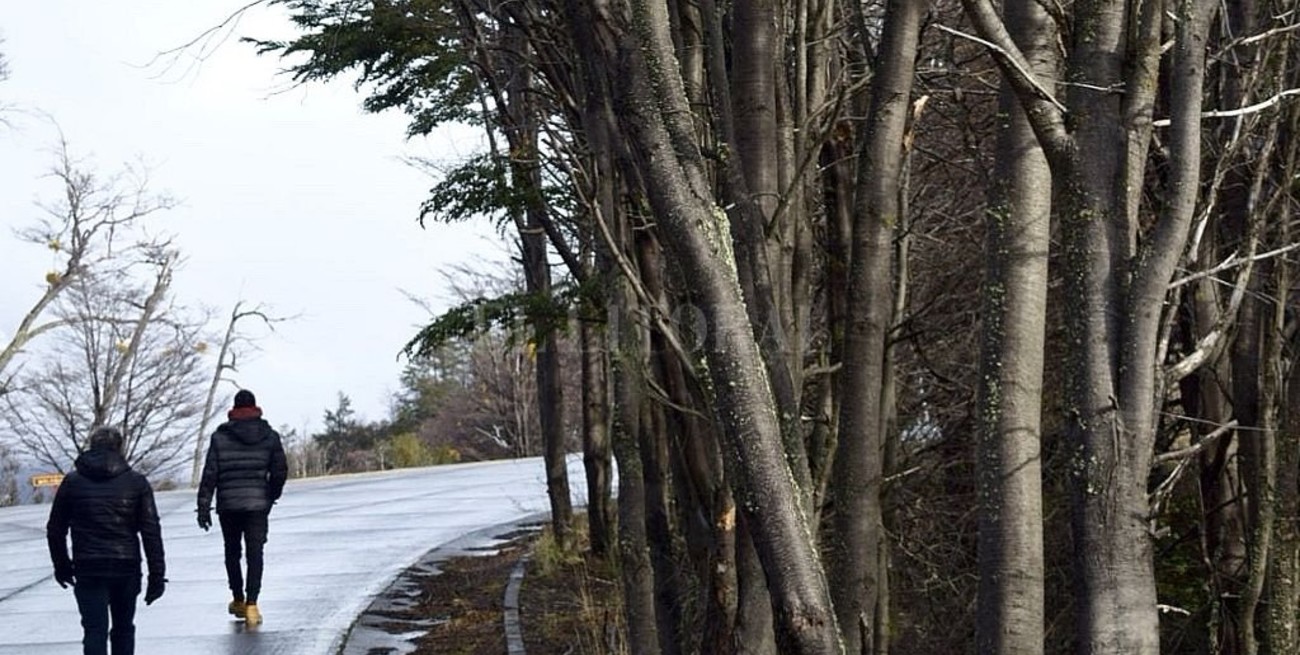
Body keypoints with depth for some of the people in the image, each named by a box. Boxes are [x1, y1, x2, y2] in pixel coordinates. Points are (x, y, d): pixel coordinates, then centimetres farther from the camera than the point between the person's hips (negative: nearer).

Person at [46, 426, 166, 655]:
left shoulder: (72, 482, 3)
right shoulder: (137, 483, 2)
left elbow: (55, 530, 7)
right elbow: (151, 532, -2)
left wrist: (61, 565, 21)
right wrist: (157, 574, 1)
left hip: (88, 570, -1)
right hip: (127, 568, 1)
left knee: (95, 631, -3)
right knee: (123, 628, 17)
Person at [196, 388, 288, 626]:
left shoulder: (220, 437, -1)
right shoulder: (269, 436, 2)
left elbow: (210, 474, -4)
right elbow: (280, 471, 5)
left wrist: (203, 506, -1)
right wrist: (272, 497, 21)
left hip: (228, 505, 0)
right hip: (257, 503, 0)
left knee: (232, 552, 16)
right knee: (254, 553, -1)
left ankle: (238, 601, 25)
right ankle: (251, 604, -14)